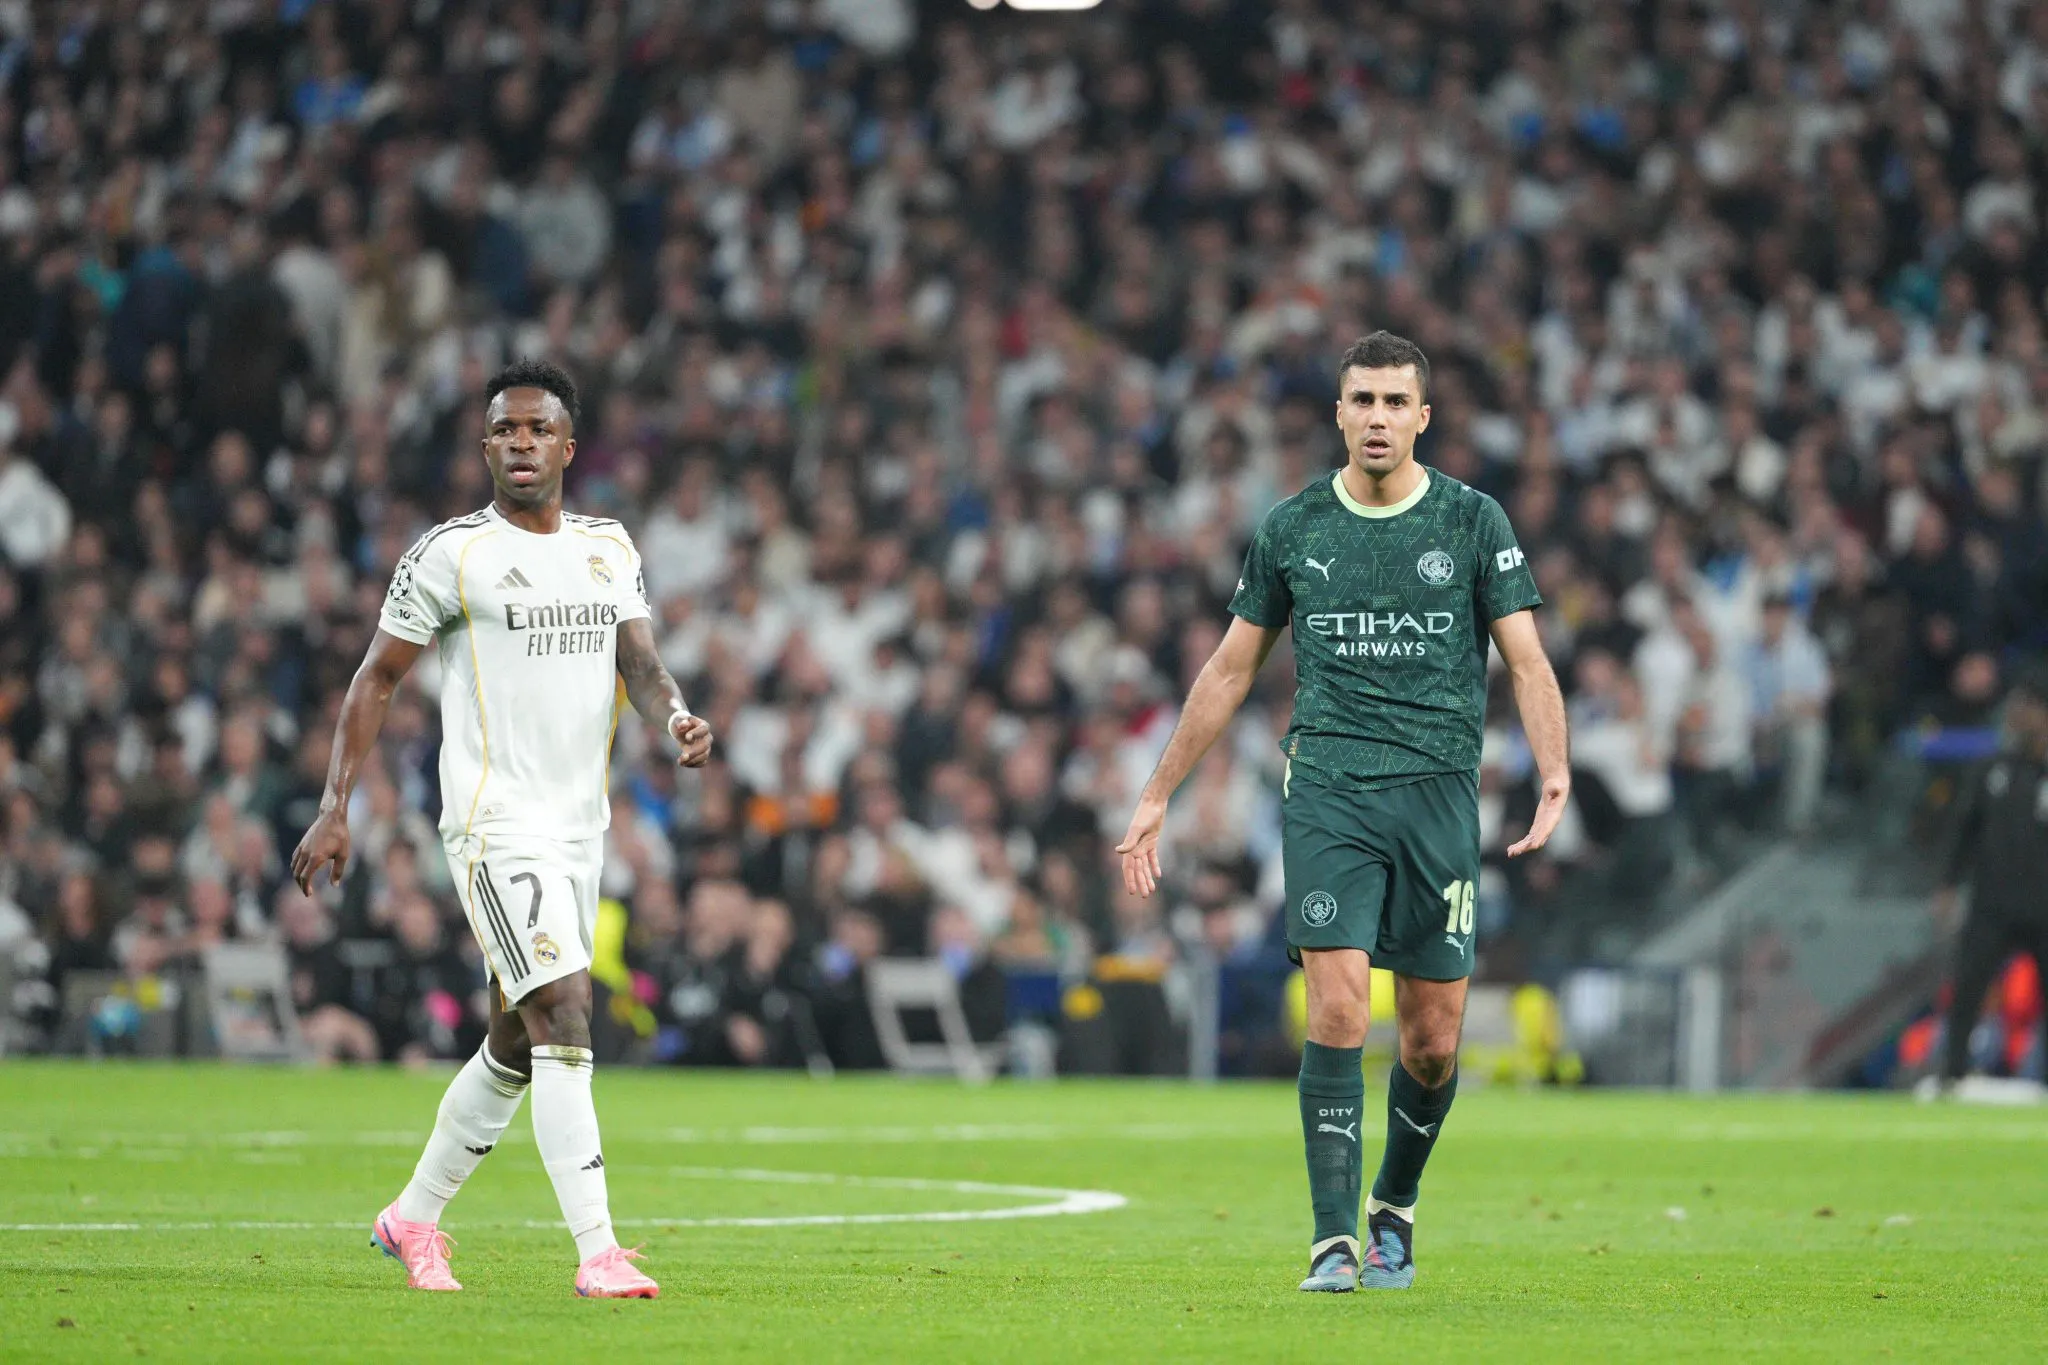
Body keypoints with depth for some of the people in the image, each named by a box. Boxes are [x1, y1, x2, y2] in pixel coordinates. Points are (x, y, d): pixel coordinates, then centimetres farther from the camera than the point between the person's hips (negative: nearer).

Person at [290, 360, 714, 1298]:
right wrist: (335, 808, -3)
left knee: (516, 1044, 14)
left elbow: (638, 659, 6)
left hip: (580, 825, 7)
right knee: (566, 1018, -19)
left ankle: (413, 1217, 32)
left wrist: (675, 717, -18)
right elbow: (378, 676, 1)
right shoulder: (452, 554, -4)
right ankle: (597, 1253, -21)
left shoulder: (610, 550, 12)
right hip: (495, 824, -7)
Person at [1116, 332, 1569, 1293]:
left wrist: (1554, 772, -17)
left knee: (1434, 1040, 3)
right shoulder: (1292, 529, 8)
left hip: (1438, 790, 0)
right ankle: (1335, 1241, -13)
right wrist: (1157, 796, 15)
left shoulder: (1472, 521, 4)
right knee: (1337, 1007, -15)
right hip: (1327, 789, 0)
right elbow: (1230, 669, 16)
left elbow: (1526, 661, 0)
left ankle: (1394, 1211, 28)